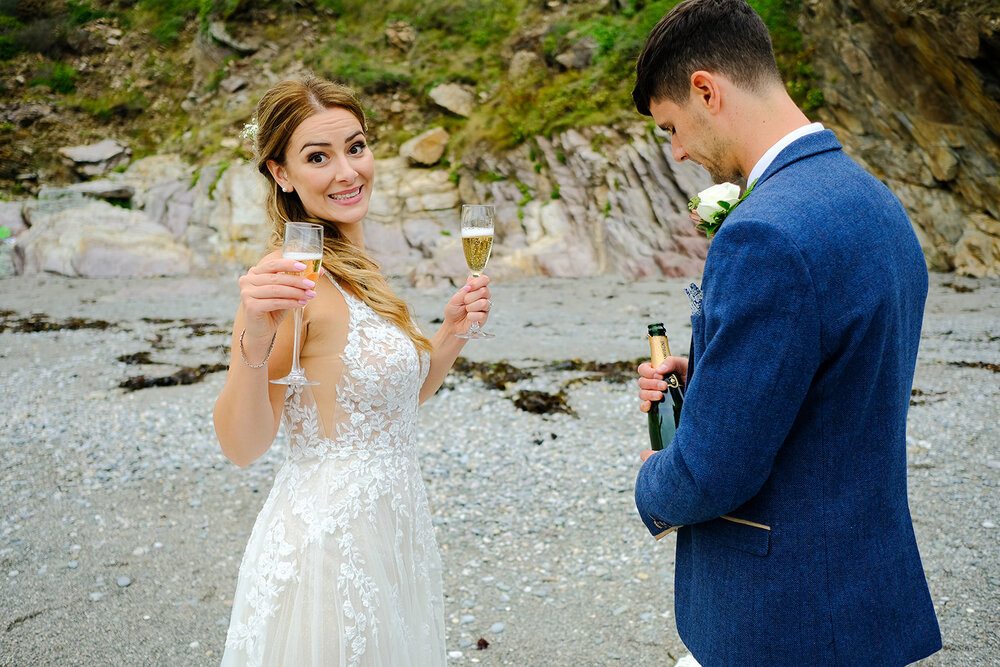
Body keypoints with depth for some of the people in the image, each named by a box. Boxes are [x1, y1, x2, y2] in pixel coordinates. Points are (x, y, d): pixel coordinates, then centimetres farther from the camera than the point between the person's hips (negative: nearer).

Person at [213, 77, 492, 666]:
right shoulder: (292, 278, -19)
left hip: (389, 533, 9)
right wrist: (253, 343, -37)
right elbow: (242, 446, -22)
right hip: (329, 544, -8)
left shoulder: (357, 268, 6)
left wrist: (451, 332, -1)